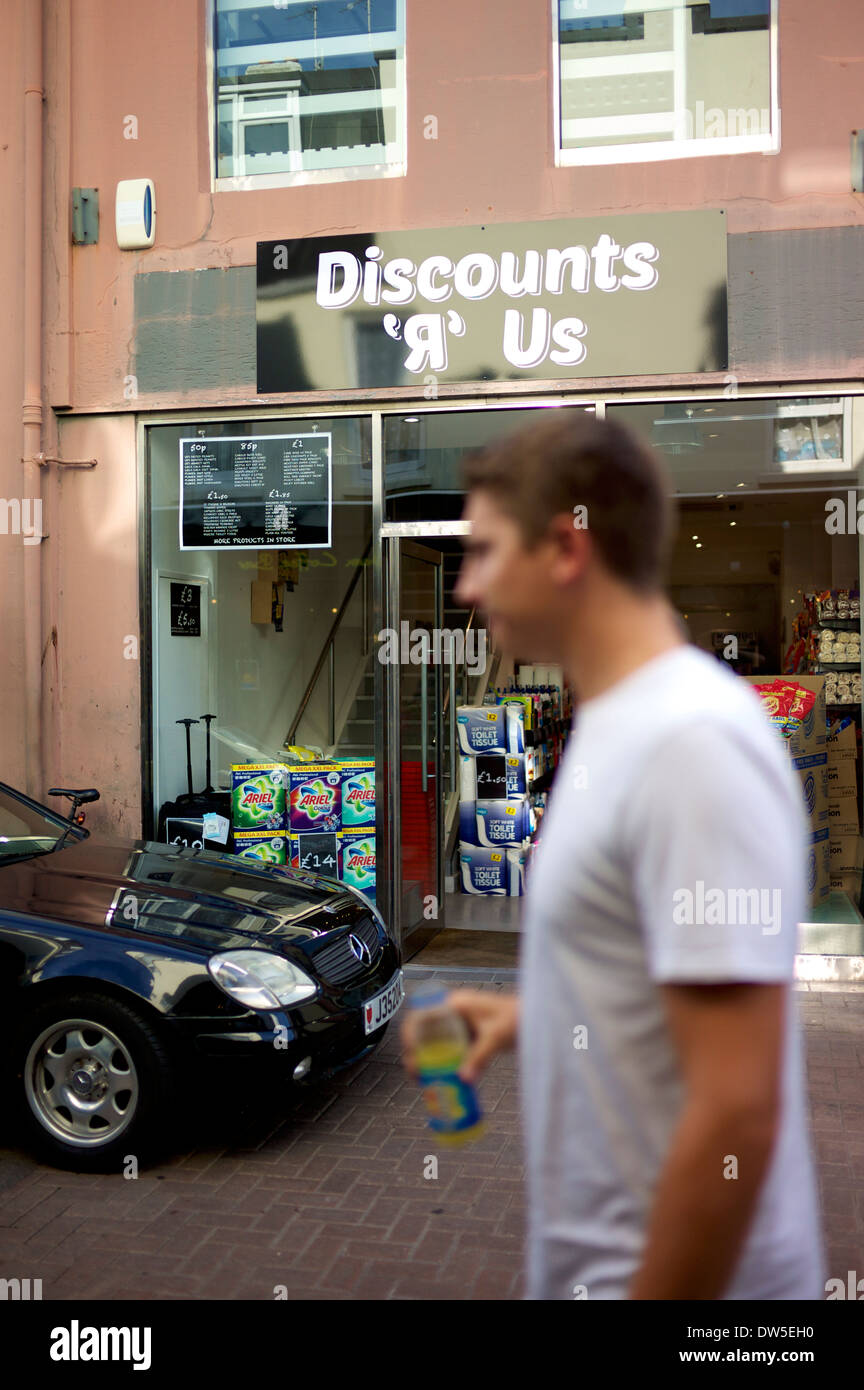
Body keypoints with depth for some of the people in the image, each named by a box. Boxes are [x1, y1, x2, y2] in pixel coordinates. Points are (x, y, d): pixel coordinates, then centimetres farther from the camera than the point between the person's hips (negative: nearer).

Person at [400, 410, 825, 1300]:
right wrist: (533, 1014, 6)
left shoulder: (692, 742, -25)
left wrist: (652, 1292, -19)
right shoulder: (618, 722, 4)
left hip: (669, 1272, -8)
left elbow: (737, 1111, -26)